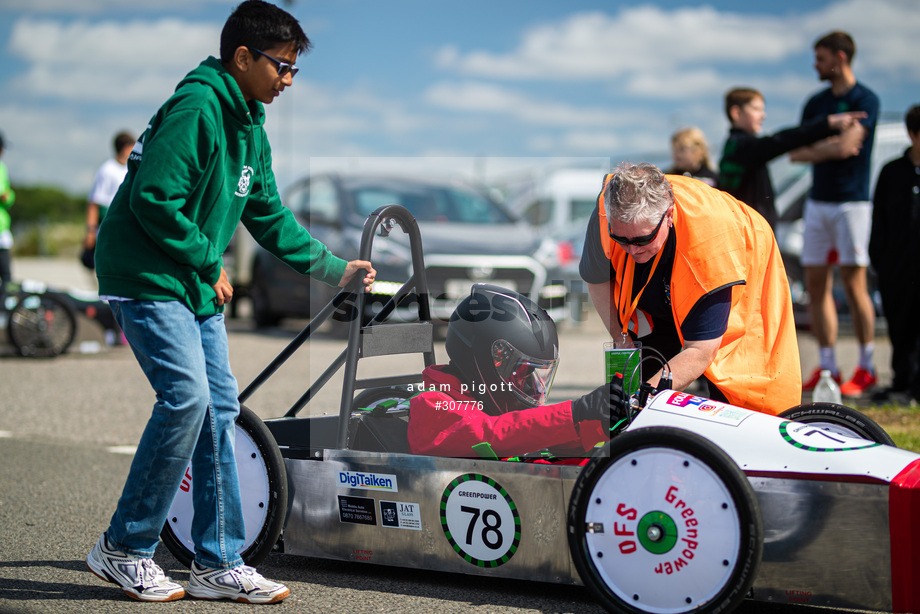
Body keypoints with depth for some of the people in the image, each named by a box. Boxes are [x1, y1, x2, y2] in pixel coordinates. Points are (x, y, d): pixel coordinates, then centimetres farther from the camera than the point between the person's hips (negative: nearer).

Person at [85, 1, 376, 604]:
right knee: (187, 396, -19)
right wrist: (209, 264, -14)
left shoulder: (250, 128, 13)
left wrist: (334, 267, 18)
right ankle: (124, 548, -4)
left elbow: (269, 215, 21)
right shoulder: (197, 109, -17)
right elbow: (154, 200, -23)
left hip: (198, 285, 10)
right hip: (147, 276, -10)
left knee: (220, 407, 5)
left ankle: (218, 564, 11)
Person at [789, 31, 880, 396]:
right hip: (818, 202, 6)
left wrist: (815, 147, -2)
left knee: (853, 284, -6)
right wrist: (830, 147, -9)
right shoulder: (816, 103, 14)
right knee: (816, 284, 3)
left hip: (851, 202, -6)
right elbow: (796, 153, 8)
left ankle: (866, 368, 4)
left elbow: (845, 146, -18)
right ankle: (827, 366, 10)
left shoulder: (865, 100, -6)